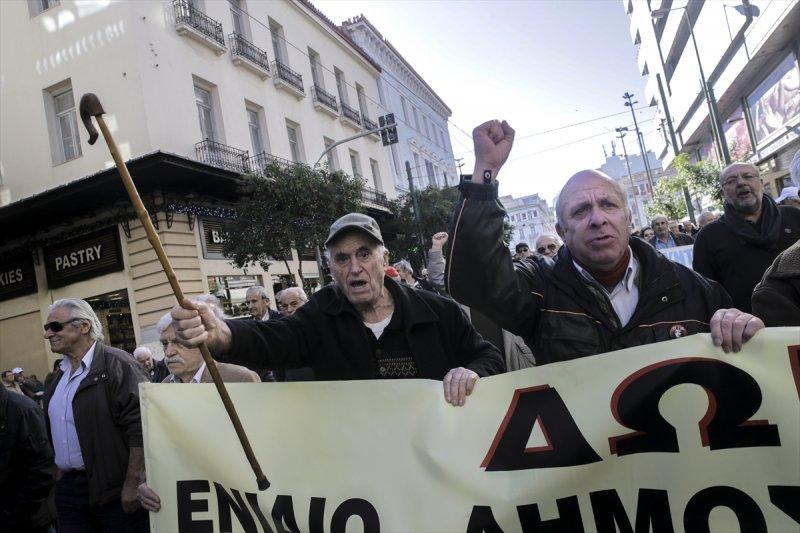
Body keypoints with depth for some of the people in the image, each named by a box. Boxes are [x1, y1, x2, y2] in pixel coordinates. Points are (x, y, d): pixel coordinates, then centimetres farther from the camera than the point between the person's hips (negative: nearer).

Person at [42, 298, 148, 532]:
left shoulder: (116, 364, -14)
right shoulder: (61, 375, 12)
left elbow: (140, 427, -20)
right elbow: (57, 432, 19)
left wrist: (132, 485, -21)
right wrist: (60, 478, 16)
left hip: (114, 489, -7)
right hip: (68, 488, 7)